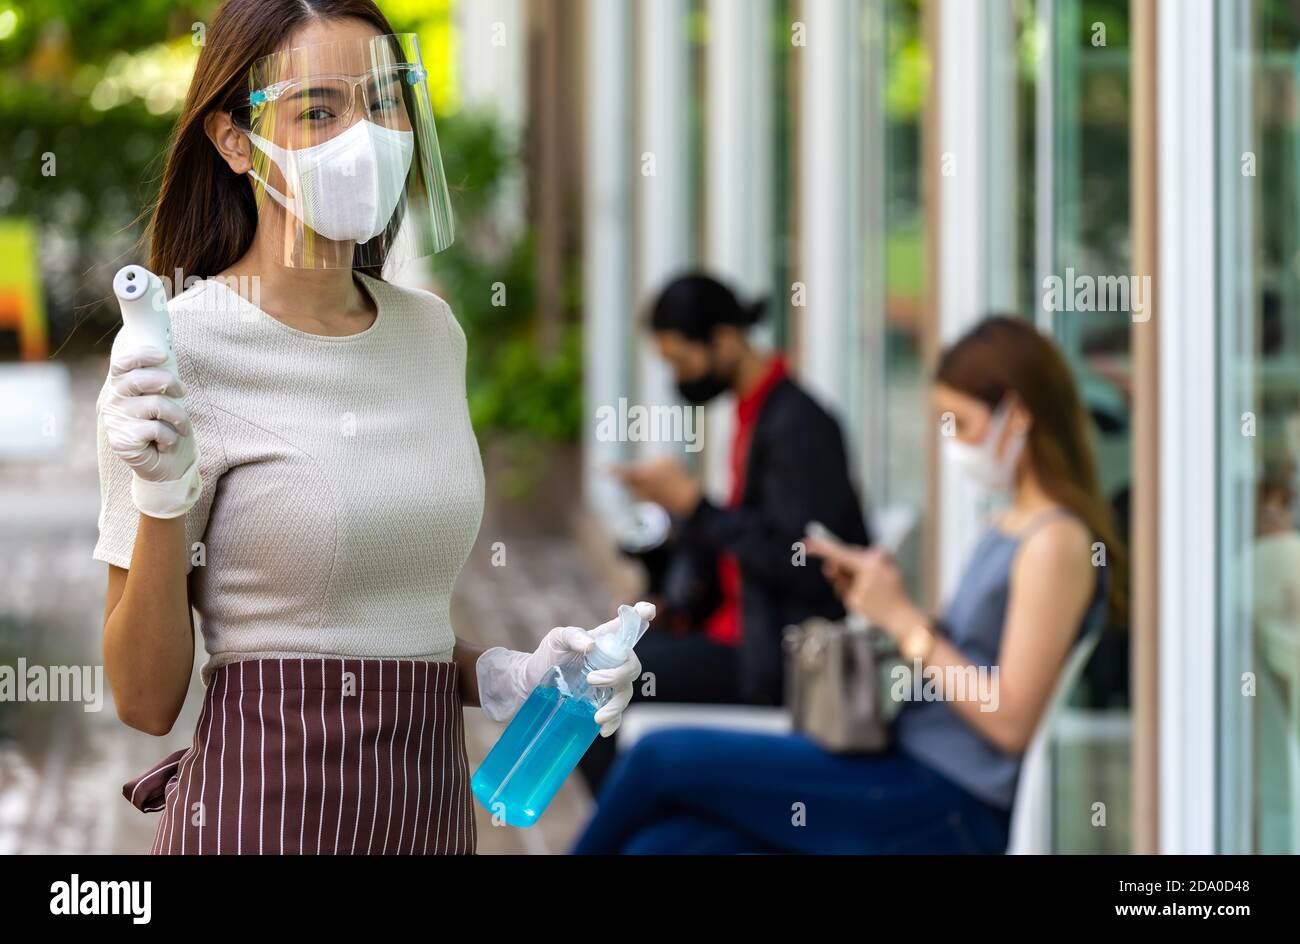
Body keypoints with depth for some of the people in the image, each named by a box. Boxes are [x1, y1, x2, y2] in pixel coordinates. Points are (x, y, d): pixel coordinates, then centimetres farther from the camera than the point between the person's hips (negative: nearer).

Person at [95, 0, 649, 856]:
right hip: (264, 807, -5)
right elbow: (146, 700, -9)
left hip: (432, 803, 6)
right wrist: (161, 497, -21)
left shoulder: (431, 330, 8)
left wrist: (504, 679, 3)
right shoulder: (179, 346, -10)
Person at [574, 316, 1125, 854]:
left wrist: (902, 618, -15)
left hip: (948, 808, -9)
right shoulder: (1009, 527, 16)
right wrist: (879, 600, 3)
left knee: (664, 757, -10)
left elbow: (1011, 721, -19)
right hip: (913, 775, 9)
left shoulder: (1056, 542, -14)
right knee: (657, 845, -6)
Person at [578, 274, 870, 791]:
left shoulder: (798, 425, -17)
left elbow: (798, 565, -23)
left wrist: (693, 505, -20)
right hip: (738, 623, 10)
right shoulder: (754, 413, 11)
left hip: (780, 652, -10)